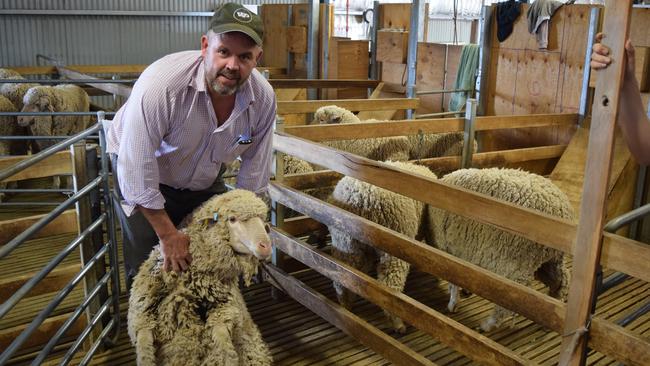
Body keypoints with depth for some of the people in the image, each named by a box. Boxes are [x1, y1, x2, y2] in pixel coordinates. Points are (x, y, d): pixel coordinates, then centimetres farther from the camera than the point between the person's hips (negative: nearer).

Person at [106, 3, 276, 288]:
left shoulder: (263, 98, -21)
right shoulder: (159, 85, -36)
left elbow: (255, 167, -8)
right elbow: (136, 171, -30)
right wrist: (168, 235, -22)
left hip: (205, 180, 4)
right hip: (142, 175, -3)